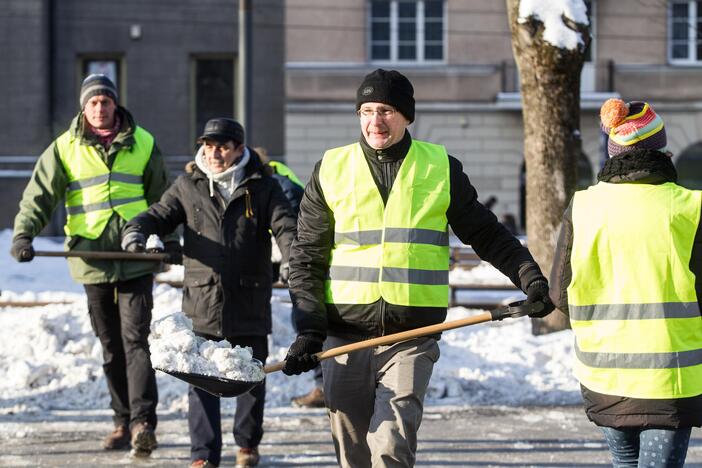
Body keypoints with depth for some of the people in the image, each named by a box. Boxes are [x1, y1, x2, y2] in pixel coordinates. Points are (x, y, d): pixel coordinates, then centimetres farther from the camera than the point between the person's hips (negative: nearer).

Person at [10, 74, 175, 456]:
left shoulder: (142, 144, 7)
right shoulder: (65, 148, 4)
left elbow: (160, 196, 17)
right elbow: (40, 196, -2)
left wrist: (170, 239, 13)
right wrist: (23, 234, -17)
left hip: (136, 260, -1)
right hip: (93, 262, 1)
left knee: (136, 339, -11)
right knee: (111, 347, 8)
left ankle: (143, 422, -16)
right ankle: (123, 422, 16)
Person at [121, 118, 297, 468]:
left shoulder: (263, 187, 2)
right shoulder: (188, 186, 7)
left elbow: (284, 227, -7)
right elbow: (160, 215, 8)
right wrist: (136, 231, -16)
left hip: (250, 303, 0)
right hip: (202, 303, 0)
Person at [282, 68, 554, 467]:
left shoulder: (441, 169, 5)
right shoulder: (331, 171, 6)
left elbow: (487, 235, 14)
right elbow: (307, 258, 6)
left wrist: (531, 278, 1)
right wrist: (308, 328, -4)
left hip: (412, 336, -2)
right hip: (345, 336, 2)